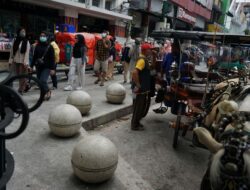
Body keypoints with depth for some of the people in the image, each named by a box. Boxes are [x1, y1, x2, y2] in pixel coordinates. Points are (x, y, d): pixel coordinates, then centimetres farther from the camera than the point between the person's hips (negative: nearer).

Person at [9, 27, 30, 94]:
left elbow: (27, 53, -11)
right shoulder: (15, 41, 7)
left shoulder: (26, 42, -5)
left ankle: (20, 90, 9)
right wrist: (10, 60, 7)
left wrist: (25, 62, -18)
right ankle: (26, 85, 29)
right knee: (18, 75, 11)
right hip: (16, 61, 5)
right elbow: (12, 51, 9)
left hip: (23, 62, -5)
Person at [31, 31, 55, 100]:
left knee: (43, 81, -17)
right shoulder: (37, 46, 10)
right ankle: (44, 94, 20)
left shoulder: (49, 47, -3)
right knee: (39, 81, 6)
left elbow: (52, 58, -6)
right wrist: (31, 66, 13)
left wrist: (52, 68, -12)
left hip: (46, 67, -5)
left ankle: (47, 91, 8)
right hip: (39, 66, 5)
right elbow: (34, 56, 15)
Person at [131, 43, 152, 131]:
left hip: (143, 88, 10)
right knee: (138, 107, 2)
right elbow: (135, 72, -31)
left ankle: (136, 122, 32)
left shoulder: (143, 58, 13)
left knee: (142, 106, 19)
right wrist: (138, 85, -25)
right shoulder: (142, 60, -19)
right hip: (140, 89, -10)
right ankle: (135, 125, 15)